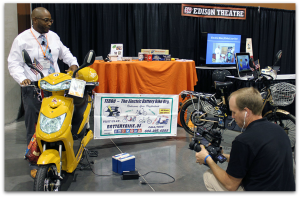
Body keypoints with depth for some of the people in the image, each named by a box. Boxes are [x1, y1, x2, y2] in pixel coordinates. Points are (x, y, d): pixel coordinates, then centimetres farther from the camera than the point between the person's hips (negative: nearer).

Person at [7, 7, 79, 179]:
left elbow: (64, 52, 27)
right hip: (33, 90, -3)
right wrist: (22, 79, -20)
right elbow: (14, 63, -3)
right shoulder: (22, 39, -2)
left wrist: (73, 63, 9)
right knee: (34, 129, 3)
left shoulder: (53, 36, 12)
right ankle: (35, 164, 15)